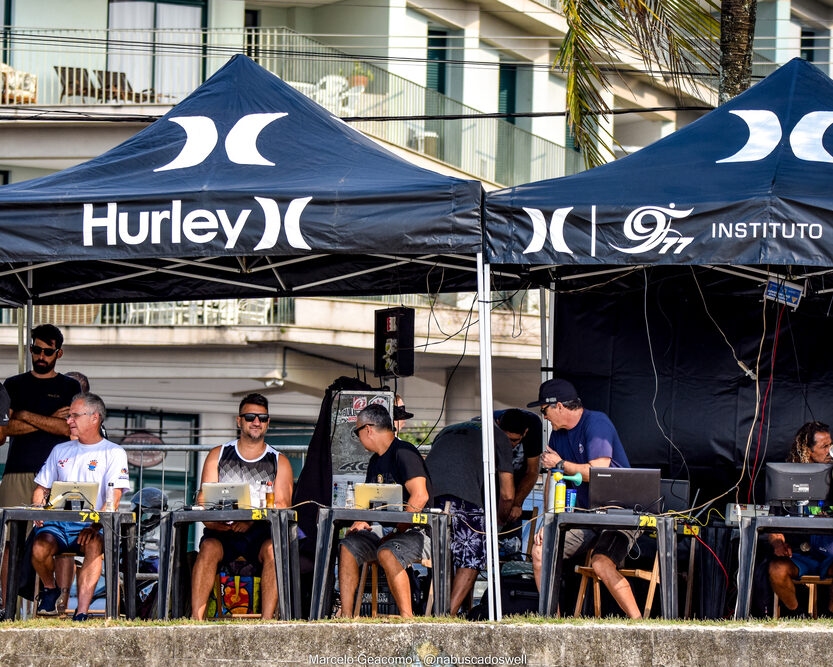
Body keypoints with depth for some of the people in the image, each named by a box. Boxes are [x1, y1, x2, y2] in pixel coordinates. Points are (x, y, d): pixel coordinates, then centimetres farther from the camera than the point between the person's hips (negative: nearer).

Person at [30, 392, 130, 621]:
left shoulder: (113, 453, 6)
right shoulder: (60, 451, 21)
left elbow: (113, 499, -5)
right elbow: (41, 488, 21)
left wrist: (94, 526, -21)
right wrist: (38, 510, -2)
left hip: (93, 524, -3)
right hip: (57, 523, 3)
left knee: (94, 545, -38)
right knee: (40, 547, -30)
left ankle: (81, 612, -42)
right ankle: (50, 589, 1)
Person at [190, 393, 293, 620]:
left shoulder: (279, 462, 12)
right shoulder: (218, 455, 14)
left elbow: (281, 506, -1)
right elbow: (204, 497, 6)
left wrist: (251, 520, -20)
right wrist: (211, 520, -17)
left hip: (260, 533, 0)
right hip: (222, 533, 0)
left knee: (273, 550, -33)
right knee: (209, 548, -32)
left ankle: (267, 620, -38)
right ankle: (196, 618, -40)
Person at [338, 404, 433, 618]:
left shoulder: (404, 453, -11)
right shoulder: (376, 460, 19)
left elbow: (420, 497, -22)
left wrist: (397, 533, -20)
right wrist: (362, 522, 2)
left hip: (418, 533, -9)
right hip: (385, 531, 9)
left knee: (387, 553, -36)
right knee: (348, 546, -12)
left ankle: (407, 617, -37)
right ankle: (346, 615, -18)